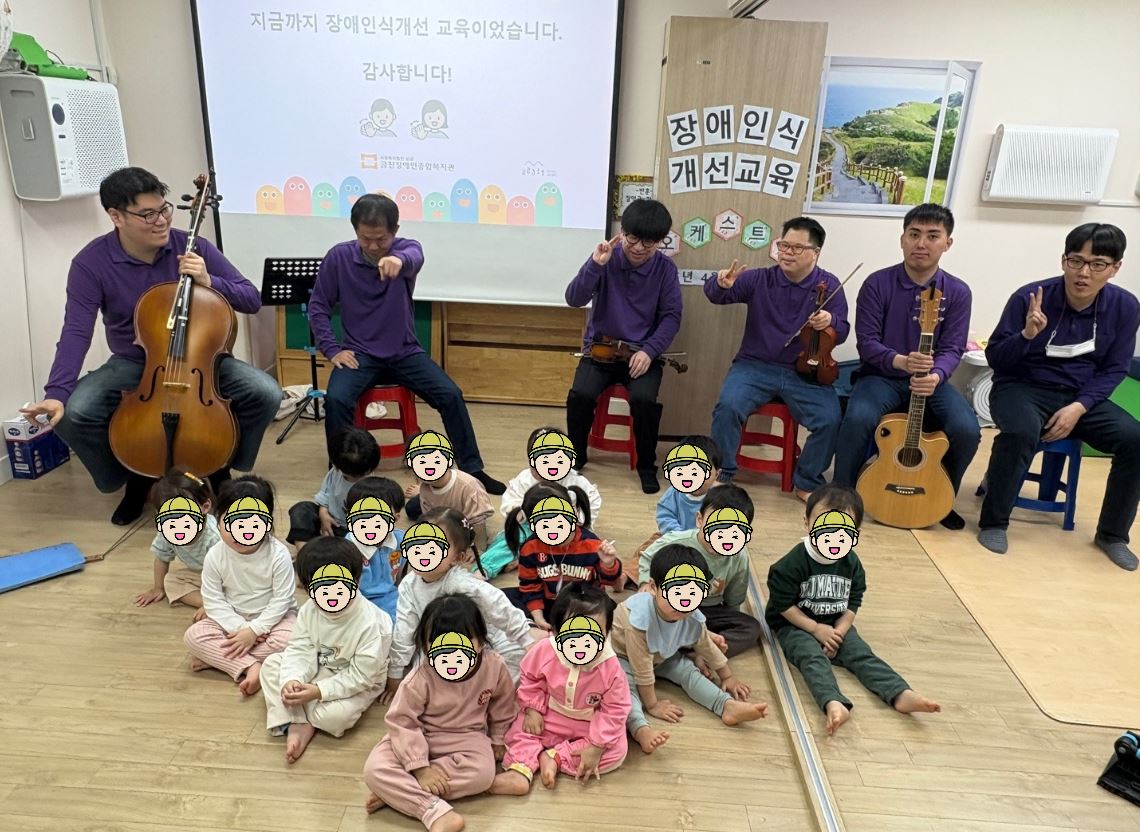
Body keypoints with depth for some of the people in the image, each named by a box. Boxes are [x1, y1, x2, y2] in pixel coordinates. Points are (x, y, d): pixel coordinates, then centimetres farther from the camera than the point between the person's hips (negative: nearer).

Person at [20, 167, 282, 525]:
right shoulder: (91, 263, -12)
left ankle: (220, 467, 3)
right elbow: (76, 333, -19)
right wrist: (56, 393, -33)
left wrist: (209, 281, -26)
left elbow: (252, 300, -7)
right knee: (73, 413, -26)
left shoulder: (193, 248, -10)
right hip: (132, 364, 0)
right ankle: (135, 478, 5)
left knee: (266, 393, -25)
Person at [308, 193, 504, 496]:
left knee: (450, 394, -17)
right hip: (359, 353, 0)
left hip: (405, 352, 1)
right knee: (336, 399, -28)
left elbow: (415, 258, -34)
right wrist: (332, 349, -10)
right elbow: (318, 305, 2)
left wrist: (399, 259, -59)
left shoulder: (406, 247, -8)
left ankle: (472, 470, -3)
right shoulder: (339, 256, -5)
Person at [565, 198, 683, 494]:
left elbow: (671, 316, -2)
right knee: (581, 394, -25)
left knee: (644, 399, -27)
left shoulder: (665, 268, -3)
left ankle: (647, 465, -2)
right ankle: (576, 455, 4)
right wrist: (595, 264, -27)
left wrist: (649, 350, -16)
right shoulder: (607, 259, -5)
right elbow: (574, 300, -14)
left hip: (643, 352, 0)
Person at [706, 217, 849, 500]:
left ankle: (807, 482, 4)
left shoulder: (829, 285, 3)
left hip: (805, 373, 1)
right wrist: (721, 284, -29)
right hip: (756, 366, 0)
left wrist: (830, 322, -25)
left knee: (830, 420, -22)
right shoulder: (759, 279, 2)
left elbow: (842, 332, -1)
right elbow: (714, 295, -4)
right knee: (728, 406, -27)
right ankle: (722, 475, -5)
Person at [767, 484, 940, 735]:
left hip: (836, 627, 5)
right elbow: (782, 604, -15)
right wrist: (816, 629, -17)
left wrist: (839, 631, -13)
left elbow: (853, 603, 4)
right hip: (795, 626, -5)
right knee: (812, 657, -31)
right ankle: (834, 703, -53)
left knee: (862, 655, -16)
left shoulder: (852, 564, -1)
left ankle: (901, 695, -30)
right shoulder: (794, 563, -18)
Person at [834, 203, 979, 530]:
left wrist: (936, 376, -29)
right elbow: (866, 342, -10)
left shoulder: (957, 292, 0)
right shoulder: (877, 283, -6)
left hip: (931, 380, 2)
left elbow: (952, 349, -6)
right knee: (858, 419, -33)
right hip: (882, 376, -2)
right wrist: (901, 361, -30)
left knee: (967, 430, -23)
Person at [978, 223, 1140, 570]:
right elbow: (995, 358, -10)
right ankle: (994, 522, -16)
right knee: (1021, 432, -36)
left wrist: (1080, 407, -14)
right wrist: (1027, 335, -30)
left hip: (1082, 396, 4)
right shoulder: (1029, 297, -14)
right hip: (1023, 387, -4)